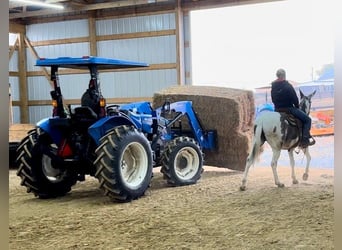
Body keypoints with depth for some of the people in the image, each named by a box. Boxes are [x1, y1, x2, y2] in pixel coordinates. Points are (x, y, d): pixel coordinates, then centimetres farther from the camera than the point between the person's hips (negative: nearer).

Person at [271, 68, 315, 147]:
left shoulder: (273, 87, 7)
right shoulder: (288, 86, -13)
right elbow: (295, 99, -10)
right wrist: (297, 106, 8)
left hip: (277, 110, 7)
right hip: (289, 108, -7)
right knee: (307, 119, 1)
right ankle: (305, 139, -12)